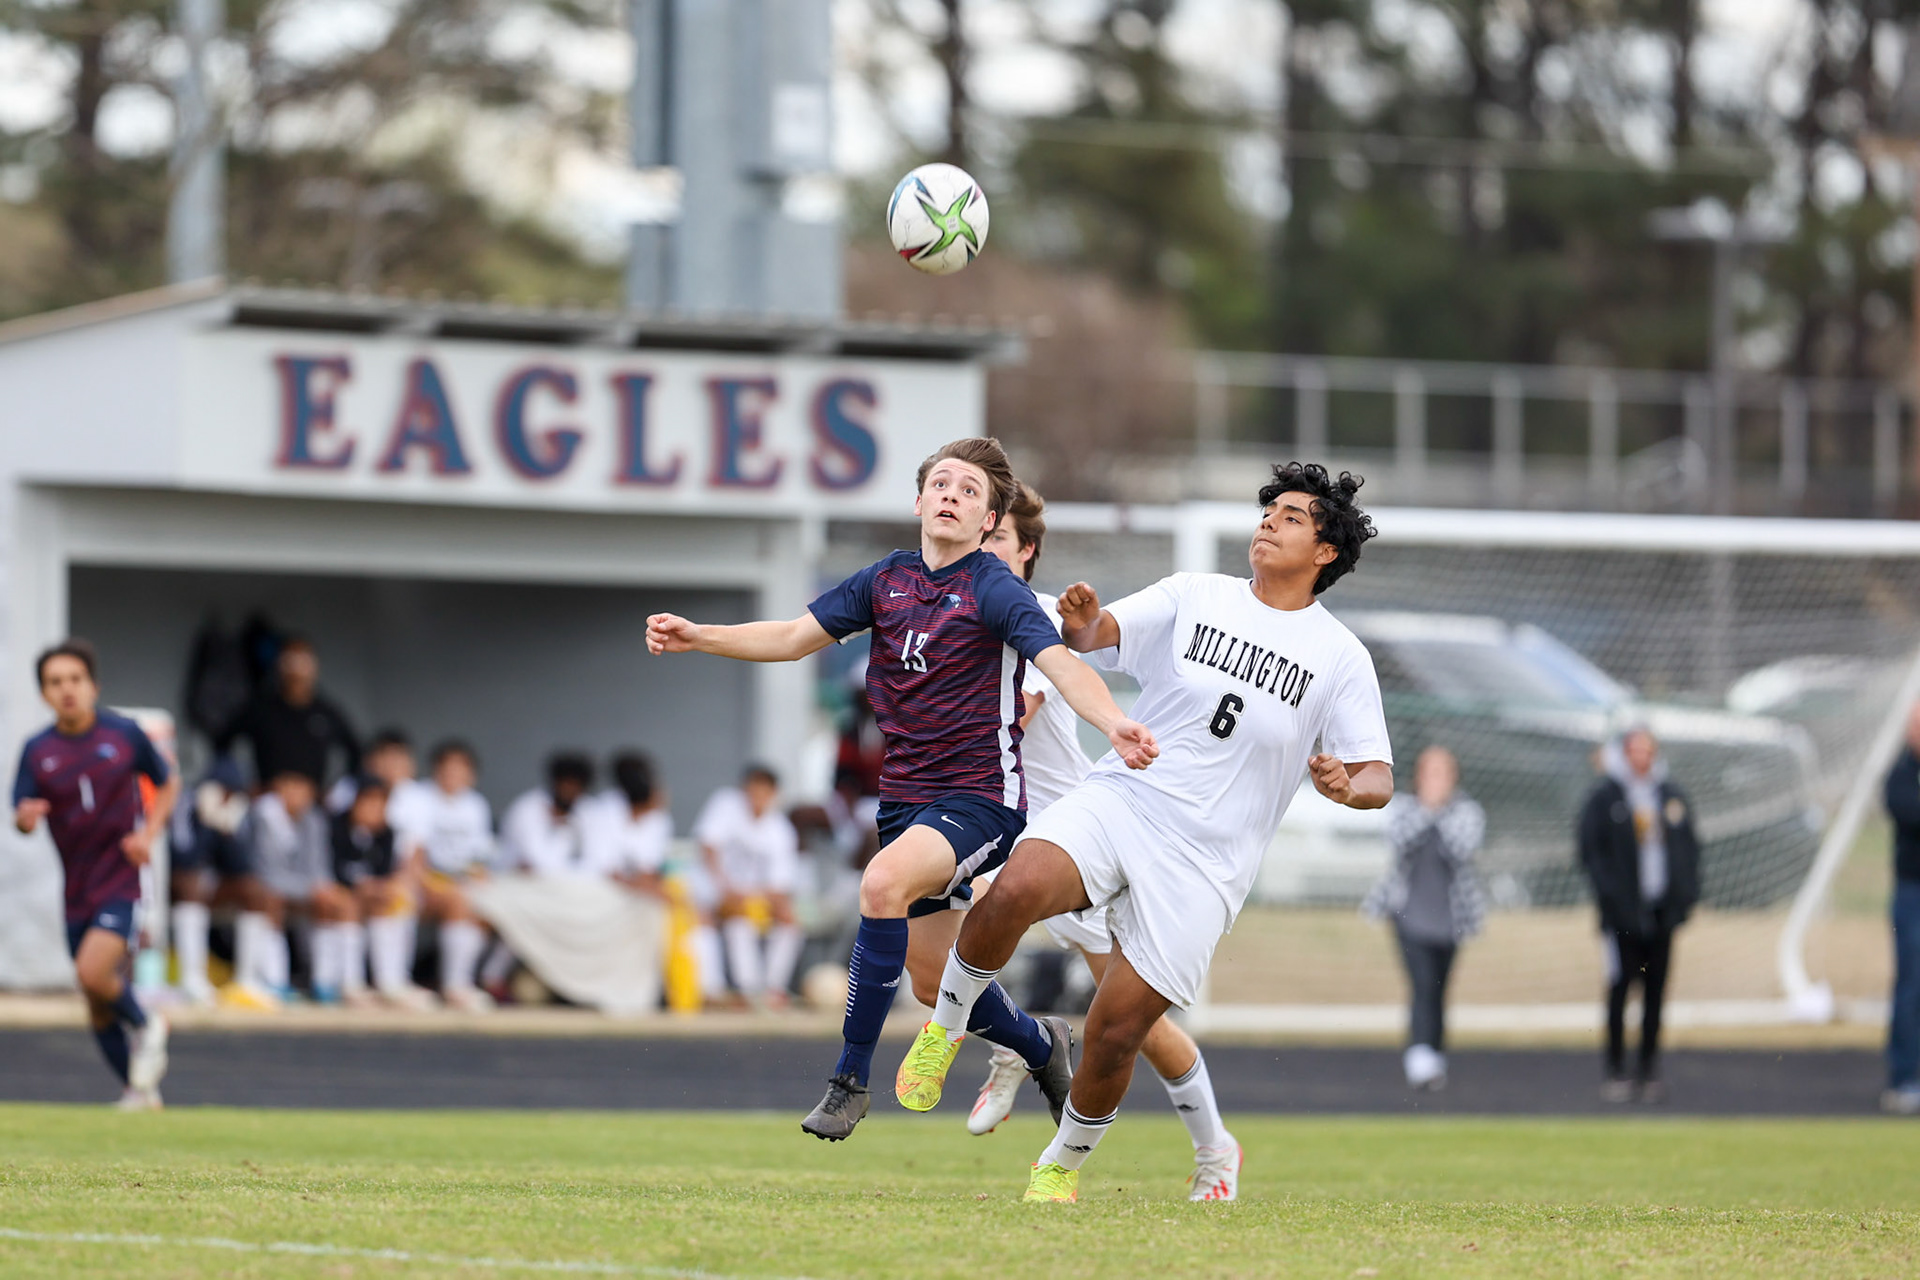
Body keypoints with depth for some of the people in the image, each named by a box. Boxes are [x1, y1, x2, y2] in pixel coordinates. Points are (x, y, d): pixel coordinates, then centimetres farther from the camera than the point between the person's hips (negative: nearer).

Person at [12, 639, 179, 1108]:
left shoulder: (124, 734, -4)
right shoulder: (37, 751, 1)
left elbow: (167, 785, 10)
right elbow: (23, 817, -3)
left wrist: (148, 833, -6)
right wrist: (25, 818, -28)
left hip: (121, 879, -4)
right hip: (77, 888, 4)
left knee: (94, 973, -24)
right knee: (98, 1012, 9)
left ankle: (146, 1027, 5)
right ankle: (140, 1091, 26)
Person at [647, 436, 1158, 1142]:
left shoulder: (996, 592, -11)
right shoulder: (886, 580, 8)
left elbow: (1061, 664, -25)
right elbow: (793, 637, 13)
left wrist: (1114, 723, -44)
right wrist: (698, 637, 0)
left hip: (980, 797, -7)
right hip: (905, 797, 7)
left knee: (883, 883, -33)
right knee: (933, 981, 11)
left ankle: (850, 1079, -24)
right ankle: (1043, 1047, 42)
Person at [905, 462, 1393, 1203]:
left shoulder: (1339, 658, 3)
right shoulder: (1193, 598, 7)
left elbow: (1377, 774, 3)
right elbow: (1099, 632, -1)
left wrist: (1350, 786, -21)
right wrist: (1080, 623, -25)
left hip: (1203, 866, -1)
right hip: (1118, 803, 1)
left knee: (1115, 1033, -6)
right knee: (1016, 891, -31)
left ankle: (1063, 1164, 21)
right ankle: (944, 1025, -6)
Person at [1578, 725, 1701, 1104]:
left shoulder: (1672, 797, 12)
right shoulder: (1604, 797, -1)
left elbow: (1689, 848, 15)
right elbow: (1591, 851, -4)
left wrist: (1686, 895, 4)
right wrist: (1610, 895, -14)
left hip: (1661, 911, 4)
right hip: (1623, 912, -4)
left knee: (1655, 992, 6)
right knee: (1620, 990, -3)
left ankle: (1649, 1069, 11)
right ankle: (1616, 1070, 2)